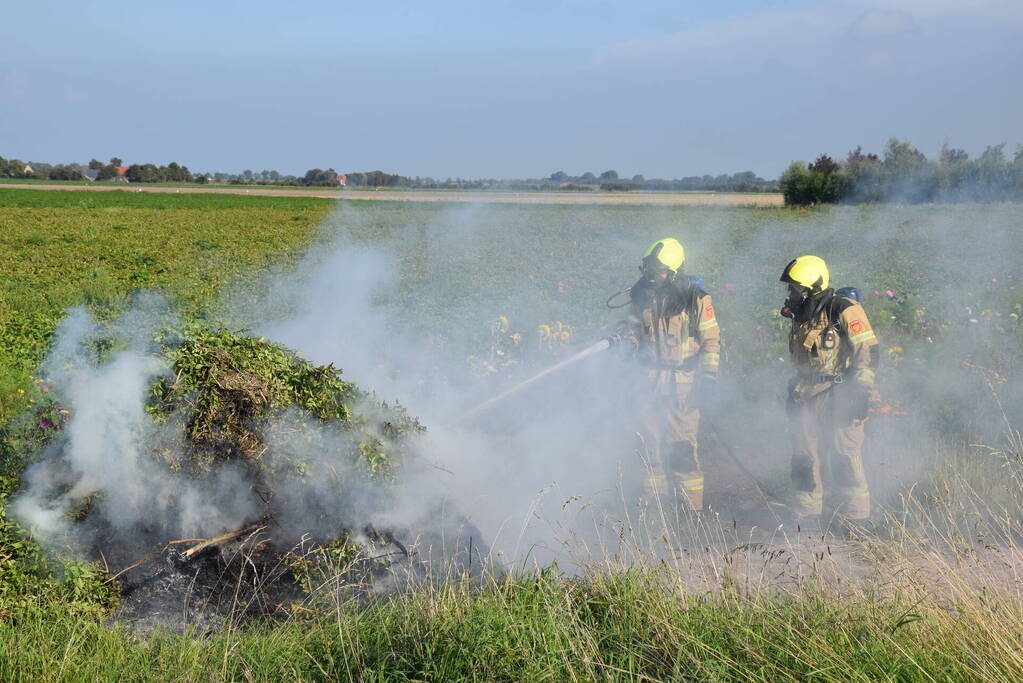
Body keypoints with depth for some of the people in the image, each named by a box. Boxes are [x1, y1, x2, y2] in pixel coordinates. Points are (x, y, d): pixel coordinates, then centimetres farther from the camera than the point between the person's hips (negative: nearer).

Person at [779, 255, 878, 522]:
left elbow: (868, 350, -12)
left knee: (845, 458, -7)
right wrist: (794, 393, 23)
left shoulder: (843, 310, -9)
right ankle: (805, 517, 14)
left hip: (838, 398, -8)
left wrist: (861, 391, -18)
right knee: (803, 458, 7)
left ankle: (856, 518, 1)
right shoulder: (802, 316, 15)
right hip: (807, 400, 8)